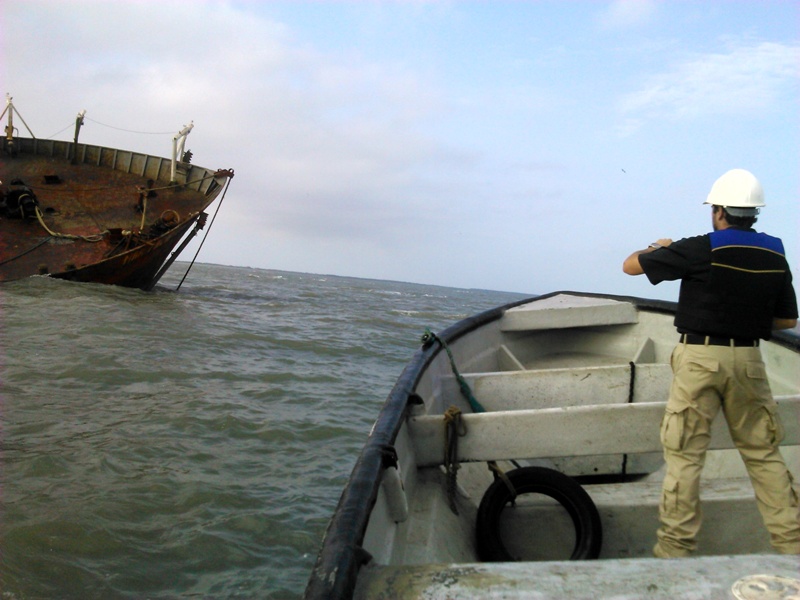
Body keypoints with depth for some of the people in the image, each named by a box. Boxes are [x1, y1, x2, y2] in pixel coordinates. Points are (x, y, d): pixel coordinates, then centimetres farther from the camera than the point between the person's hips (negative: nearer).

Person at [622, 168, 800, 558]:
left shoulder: (699, 251, -11)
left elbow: (631, 266, -4)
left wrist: (657, 247, 16)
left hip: (699, 357, -4)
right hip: (748, 359, 5)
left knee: (684, 455, 2)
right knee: (763, 453, 15)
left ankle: (675, 548, 7)